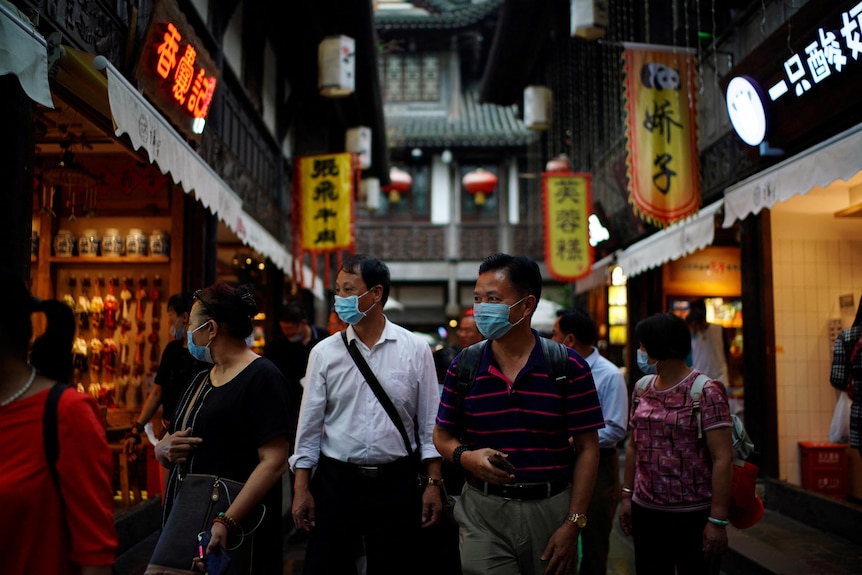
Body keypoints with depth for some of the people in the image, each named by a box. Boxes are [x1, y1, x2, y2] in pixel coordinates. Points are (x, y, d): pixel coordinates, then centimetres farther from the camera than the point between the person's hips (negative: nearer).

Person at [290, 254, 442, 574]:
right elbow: (309, 425, 2)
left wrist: (433, 484, -2)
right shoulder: (324, 353, 0)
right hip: (336, 482, 1)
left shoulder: (416, 350, -3)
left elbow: (429, 424, 1)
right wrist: (301, 489, 0)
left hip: (397, 484, 0)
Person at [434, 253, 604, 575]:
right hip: (483, 512, 1)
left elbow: (587, 448, -3)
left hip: (550, 509, 0)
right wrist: (466, 457, -14)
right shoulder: (462, 367, -1)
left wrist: (573, 523, -7)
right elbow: (442, 436, 9)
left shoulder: (569, 367, -6)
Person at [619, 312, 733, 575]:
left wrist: (718, 520, -17)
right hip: (645, 510, 5)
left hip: (693, 515, -5)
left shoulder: (705, 391, -11)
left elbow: (722, 459, -14)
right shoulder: (642, 389, 6)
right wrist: (627, 495, 11)